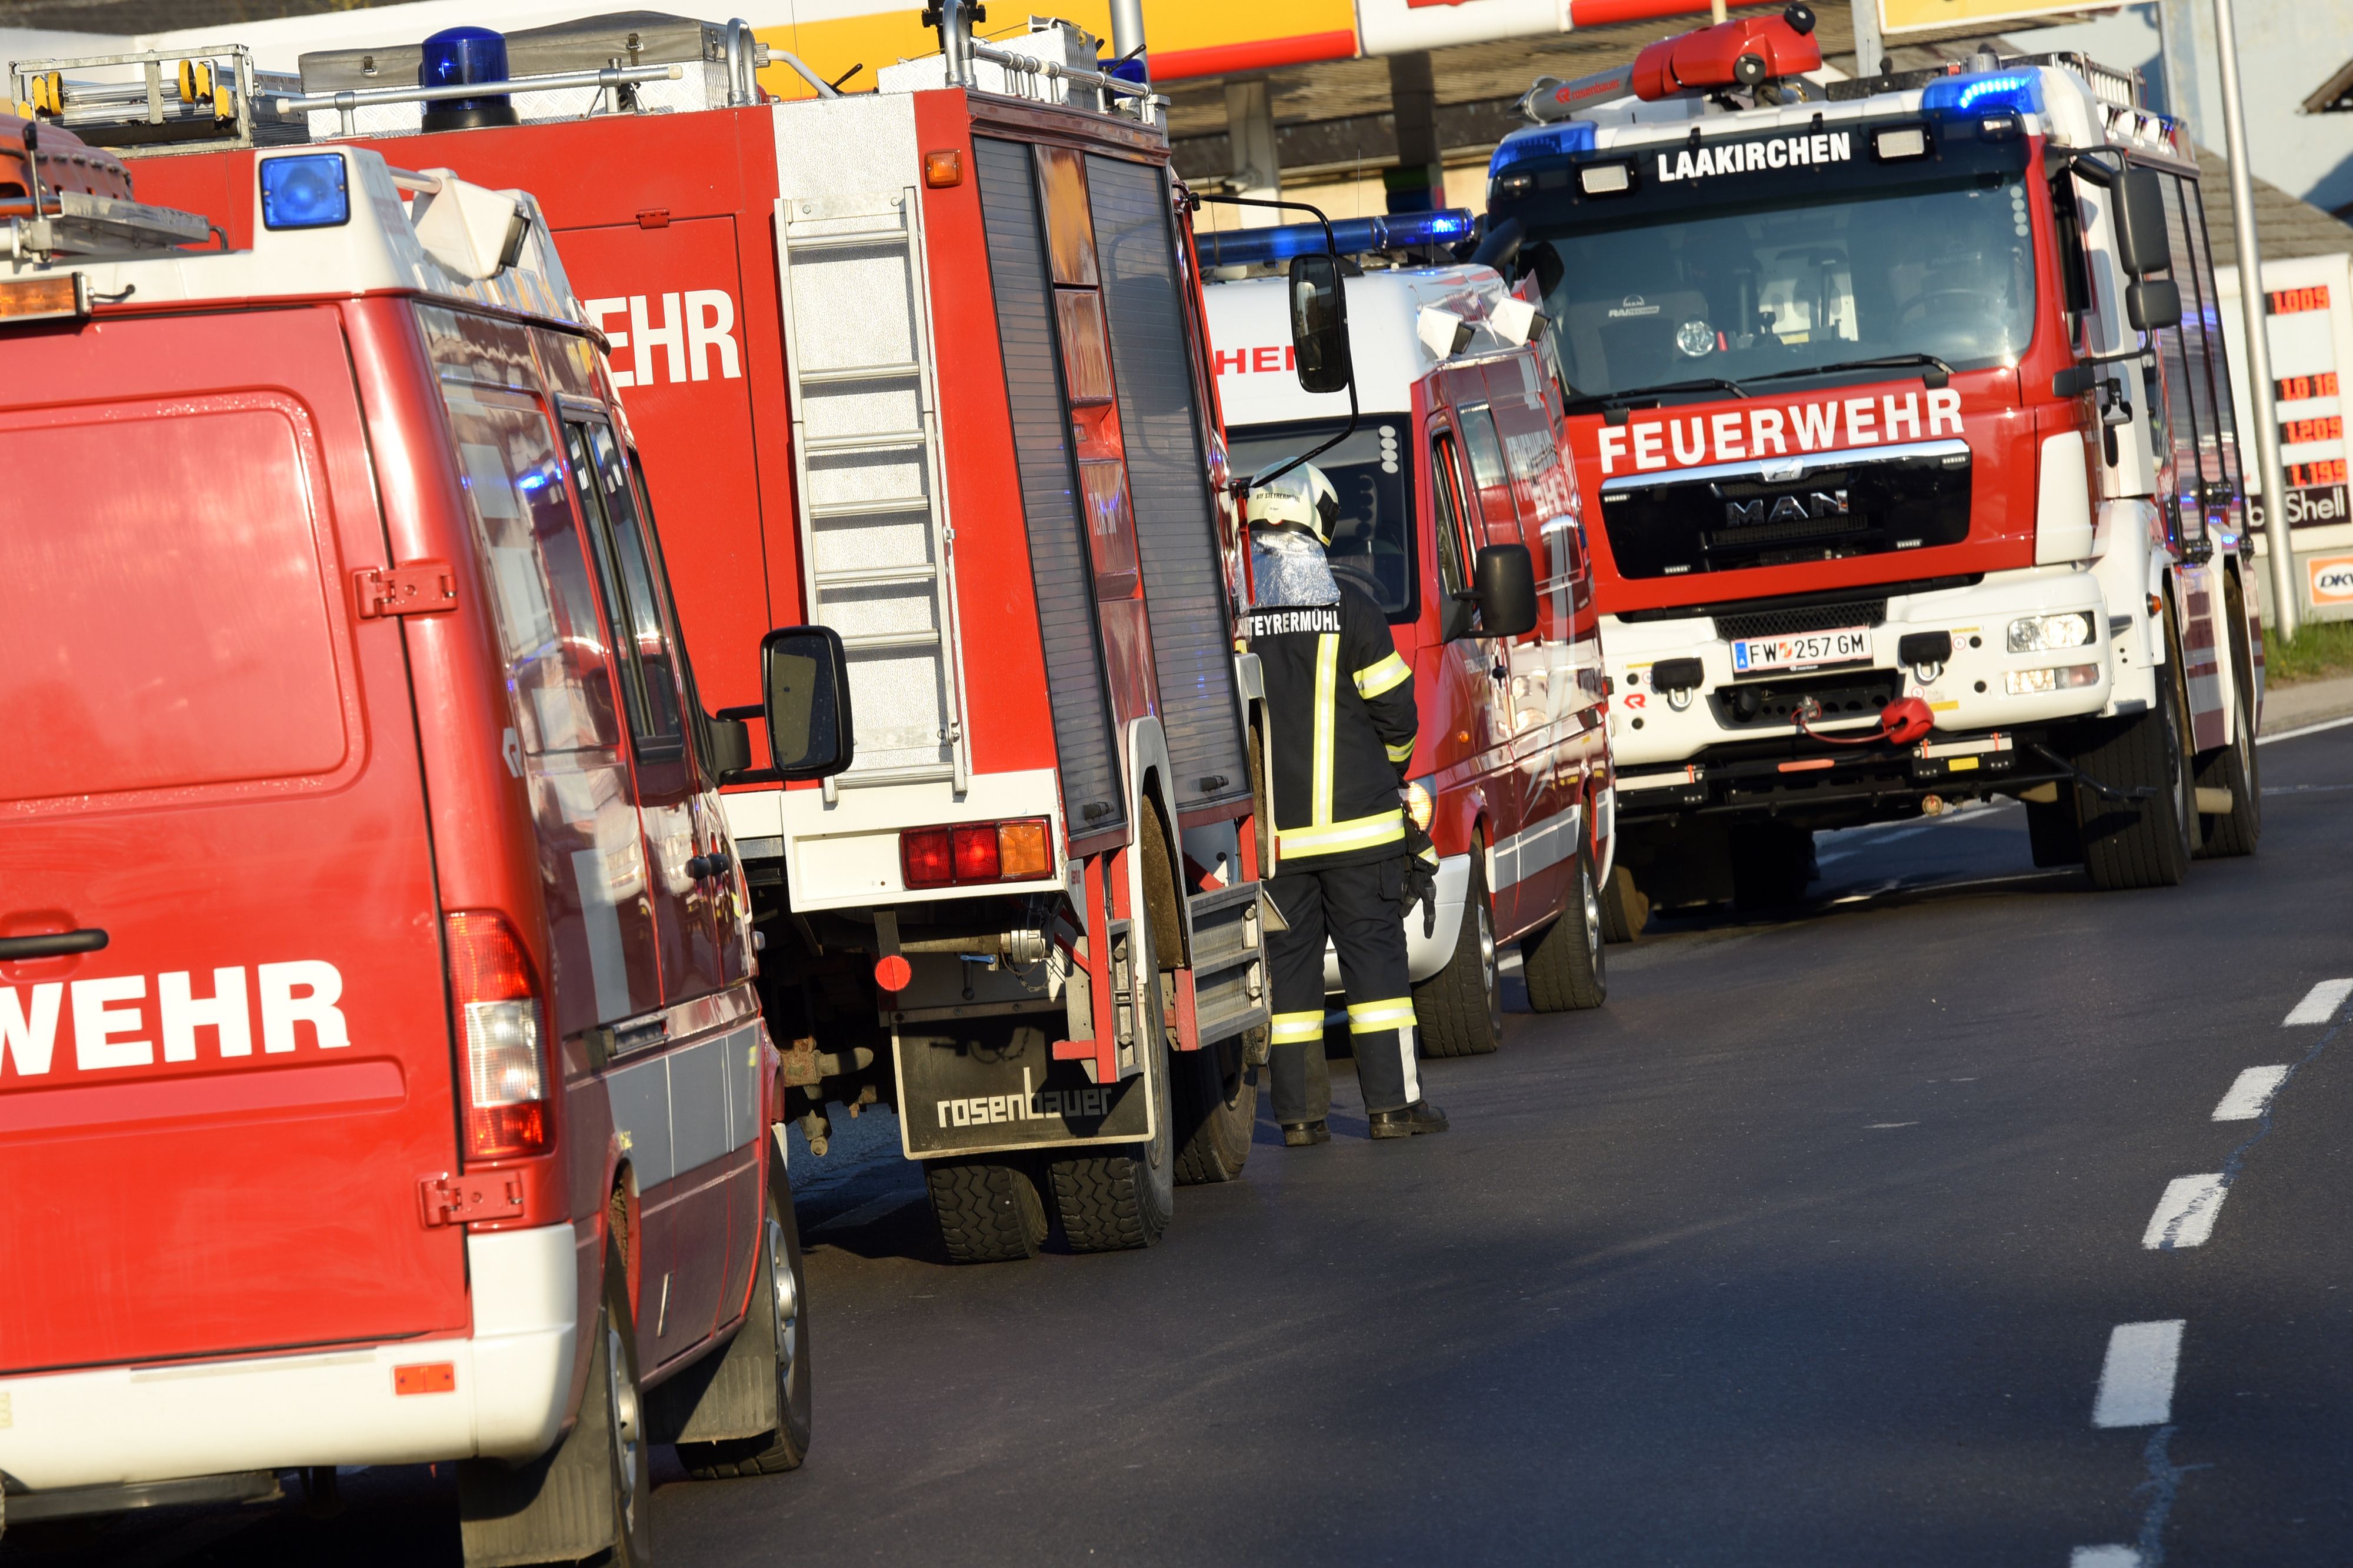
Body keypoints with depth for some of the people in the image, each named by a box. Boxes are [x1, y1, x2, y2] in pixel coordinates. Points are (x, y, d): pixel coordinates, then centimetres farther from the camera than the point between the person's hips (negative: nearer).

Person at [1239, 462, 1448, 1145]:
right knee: (1374, 953, 4)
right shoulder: (1348, 607, -6)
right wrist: (1388, 771, 19)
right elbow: (1395, 710, -1)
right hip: (1357, 823, -2)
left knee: (1288, 964, 6)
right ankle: (1393, 1102, 2)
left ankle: (1301, 1113, 5)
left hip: (1270, 830, 2)